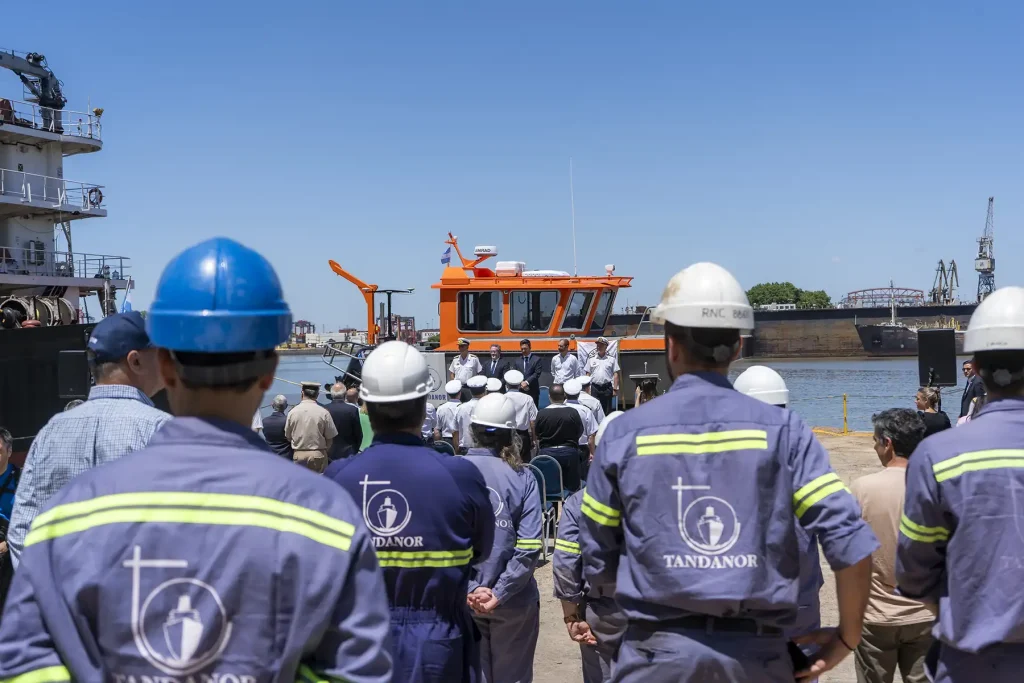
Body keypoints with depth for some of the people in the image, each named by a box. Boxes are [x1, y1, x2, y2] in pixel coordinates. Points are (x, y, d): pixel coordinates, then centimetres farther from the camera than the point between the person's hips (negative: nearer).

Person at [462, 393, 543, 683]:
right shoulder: (522, 477, -9)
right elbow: (530, 546, -15)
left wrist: (470, 588, -9)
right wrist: (499, 593, -13)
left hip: (464, 598, 0)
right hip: (514, 598, 0)